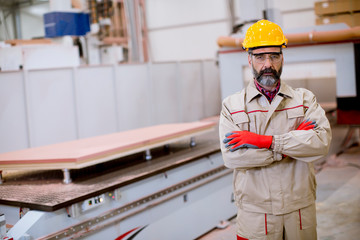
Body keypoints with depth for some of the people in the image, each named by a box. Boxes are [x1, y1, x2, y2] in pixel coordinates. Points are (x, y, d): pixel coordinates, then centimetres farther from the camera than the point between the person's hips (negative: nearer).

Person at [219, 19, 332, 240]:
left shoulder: (305, 99, 5)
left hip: (301, 211, 2)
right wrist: (295, 143, -14)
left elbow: (323, 141, -12)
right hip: (255, 213, -1)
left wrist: (266, 141, -20)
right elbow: (231, 156, -16)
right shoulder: (232, 105, -1)